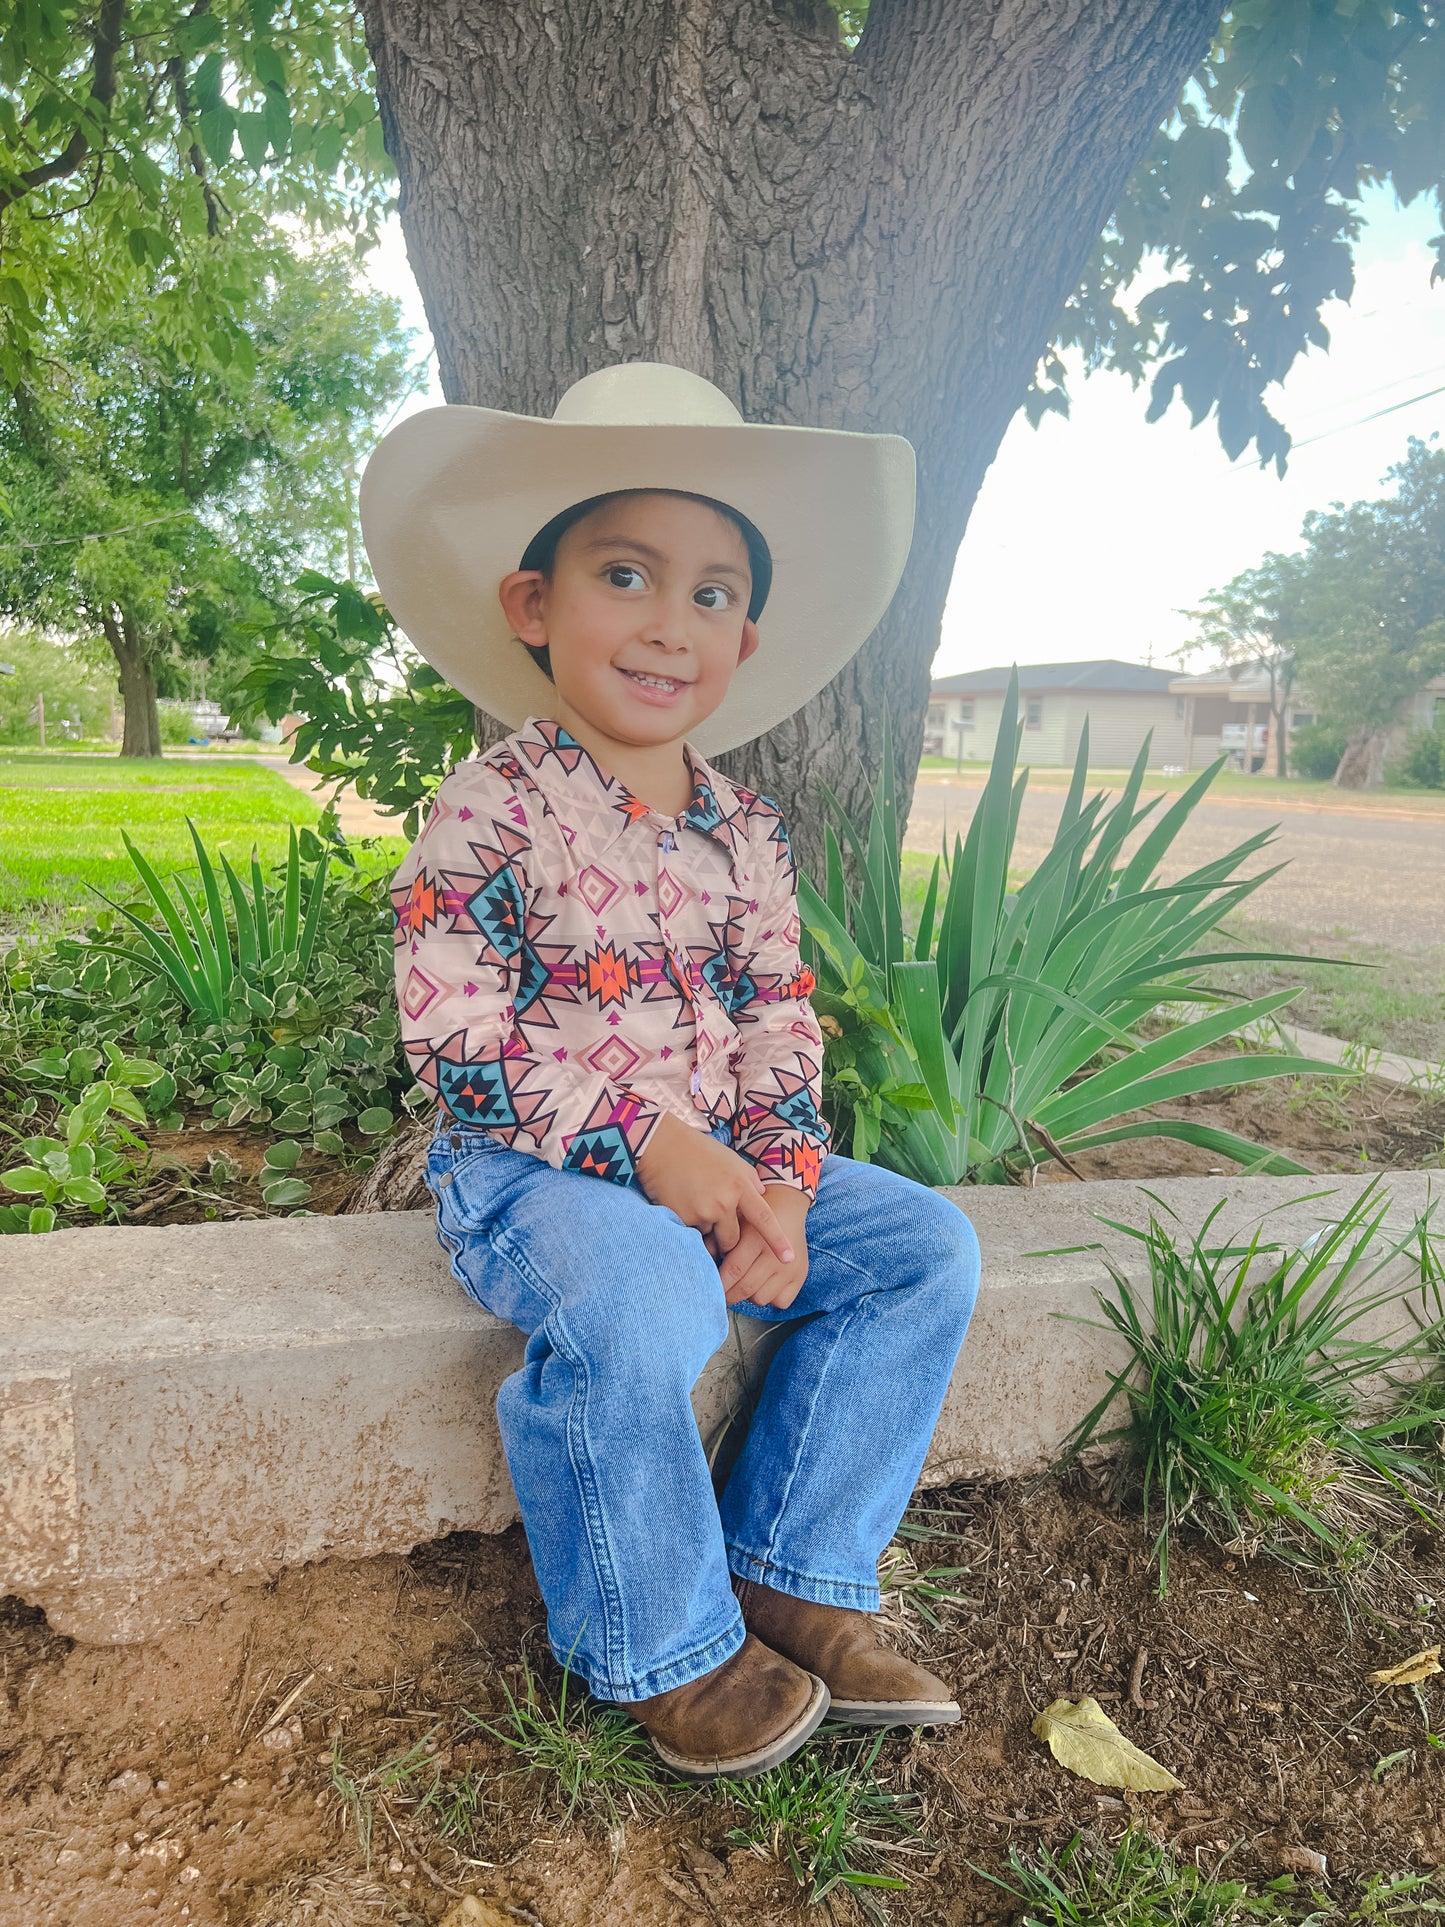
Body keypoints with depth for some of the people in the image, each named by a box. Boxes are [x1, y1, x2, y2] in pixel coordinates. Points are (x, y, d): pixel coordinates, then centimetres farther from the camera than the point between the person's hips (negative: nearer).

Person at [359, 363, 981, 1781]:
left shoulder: (744, 831, 6)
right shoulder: (489, 815, -13)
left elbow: (779, 1025, 6)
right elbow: (457, 1040, -17)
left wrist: (779, 1182, -10)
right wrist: (644, 1142, -23)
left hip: (712, 1164, 7)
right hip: (528, 1169, -6)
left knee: (926, 1248, -3)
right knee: (634, 1308, -35)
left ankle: (793, 1580, 6)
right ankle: (666, 1649, -5)